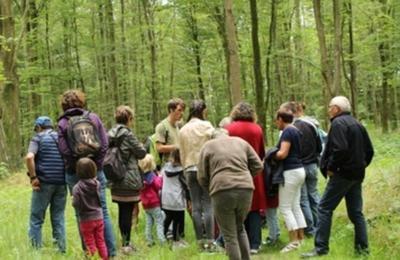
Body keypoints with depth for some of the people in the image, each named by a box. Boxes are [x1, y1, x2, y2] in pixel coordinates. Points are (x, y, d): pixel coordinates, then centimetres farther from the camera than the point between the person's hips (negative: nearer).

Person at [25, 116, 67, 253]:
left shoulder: (38, 138, 1)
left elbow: (29, 157, -17)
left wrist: (33, 177, -11)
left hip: (44, 183, -4)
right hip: (61, 183, 4)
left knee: (36, 219, 5)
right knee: (58, 218, 12)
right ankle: (61, 250, 9)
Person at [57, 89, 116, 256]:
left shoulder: (63, 123, -2)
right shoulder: (93, 117, 2)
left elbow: (64, 150, -11)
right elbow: (104, 144, -3)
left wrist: (75, 163, -2)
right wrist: (97, 163, 2)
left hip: (74, 174, -1)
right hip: (96, 172, 1)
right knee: (103, 211, 7)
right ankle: (111, 251, 7)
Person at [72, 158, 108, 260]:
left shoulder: (77, 188, -17)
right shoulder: (97, 184, -6)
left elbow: (76, 204, -19)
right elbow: (99, 198, 4)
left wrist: (73, 200, 1)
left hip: (86, 220, -4)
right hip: (98, 217, 4)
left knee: (90, 244, 8)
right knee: (100, 242, 15)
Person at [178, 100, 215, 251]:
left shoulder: (183, 130, 12)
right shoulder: (206, 126, -3)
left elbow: (182, 154, 14)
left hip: (190, 169, 4)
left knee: (196, 206, 6)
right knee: (208, 205, -3)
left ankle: (200, 241, 7)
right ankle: (209, 241, -5)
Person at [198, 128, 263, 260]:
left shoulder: (208, 146, 13)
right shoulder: (241, 142, 20)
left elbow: (202, 177, 9)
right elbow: (258, 166, 15)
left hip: (222, 191, -3)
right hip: (245, 189, 3)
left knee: (229, 235, 6)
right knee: (240, 228, 23)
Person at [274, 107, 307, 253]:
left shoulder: (287, 132, -14)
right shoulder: (295, 131, 14)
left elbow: (283, 153, -22)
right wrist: (275, 154, 7)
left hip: (291, 172, -10)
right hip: (298, 170, 10)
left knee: (285, 207, -5)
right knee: (295, 206, 13)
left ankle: (294, 241, -6)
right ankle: (301, 238, 14)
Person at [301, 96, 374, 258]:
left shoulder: (338, 123, -11)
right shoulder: (357, 124, 16)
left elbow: (340, 149, -24)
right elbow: (369, 150, 17)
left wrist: (331, 167, -14)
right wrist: (361, 166, 16)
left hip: (342, 174, -9)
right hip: (357, 175, 9)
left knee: (324, 208, -4)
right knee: (356, 212, 13)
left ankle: (320, 248, -6)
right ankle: (362, 248, 13)